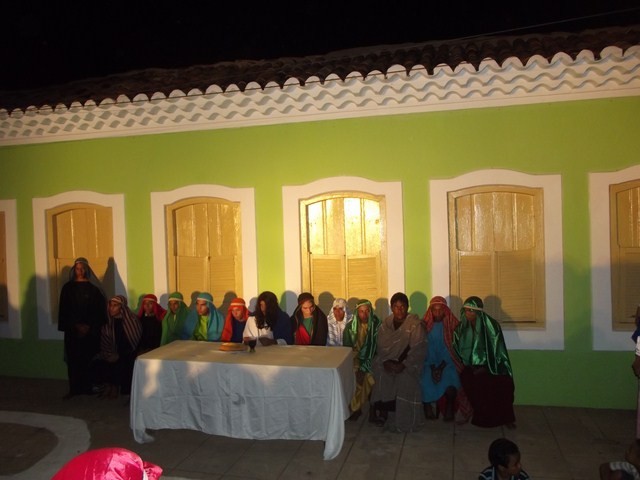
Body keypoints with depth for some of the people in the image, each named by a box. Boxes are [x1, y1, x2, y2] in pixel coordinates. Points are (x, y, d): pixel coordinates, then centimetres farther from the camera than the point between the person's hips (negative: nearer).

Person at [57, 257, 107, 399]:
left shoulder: (93, 287, 3)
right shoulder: (67, 287, 6)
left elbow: (100, 309, 0)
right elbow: (64, 309, 3)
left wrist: (89, 326, -9)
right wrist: (76, 325, -7)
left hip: (91, 329, -1)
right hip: (73, 329, 1)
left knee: (90, 357, -2)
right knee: (73, 358, -1)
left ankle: (89, 387, 5)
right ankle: (74, 388, 6)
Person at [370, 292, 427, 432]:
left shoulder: (415, 324, -10)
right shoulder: (386, 323, 3)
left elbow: (418, 350, -16)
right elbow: (381, 347, 3)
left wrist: (403, 365, -25)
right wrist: (385, 361, -15)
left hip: (409, 362, -4)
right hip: (389, 361, 4)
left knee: (405, 377, -29)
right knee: (380, 373, -22)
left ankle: (405, 421, -15)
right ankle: (381, 411, -4)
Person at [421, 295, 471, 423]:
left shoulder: (452, 324, -2)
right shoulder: (426, 325, 1)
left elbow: (451, 348, -6)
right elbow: (426, 348, -3)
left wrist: (441, 367, -15)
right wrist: (432, 368, -15)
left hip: (448, 362, -1)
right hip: (430, 362, 1)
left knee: (450, 387, -27)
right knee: (425, 384, -26)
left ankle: (449, 407, 3)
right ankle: (428, 408, 1)